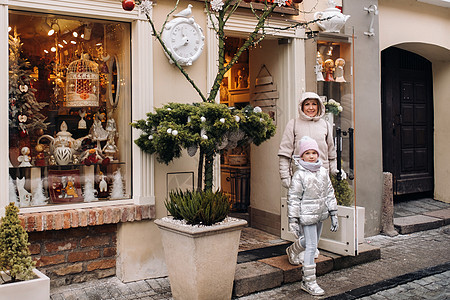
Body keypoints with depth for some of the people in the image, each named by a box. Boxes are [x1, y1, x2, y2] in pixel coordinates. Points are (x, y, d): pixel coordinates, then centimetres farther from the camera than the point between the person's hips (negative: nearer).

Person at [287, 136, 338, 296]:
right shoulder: (299, 174, -12)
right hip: (307, 215, -7)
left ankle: (292, 251, 52)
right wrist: (293, 220, -13)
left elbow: (329, 193, 11)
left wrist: (333, 214, 9)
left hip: (320, 214, 7)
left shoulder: (323, 171, 5)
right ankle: (309, 282, 1)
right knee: (311, 246, -8)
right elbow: (293, 198, -12)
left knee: (312, 241, 21)